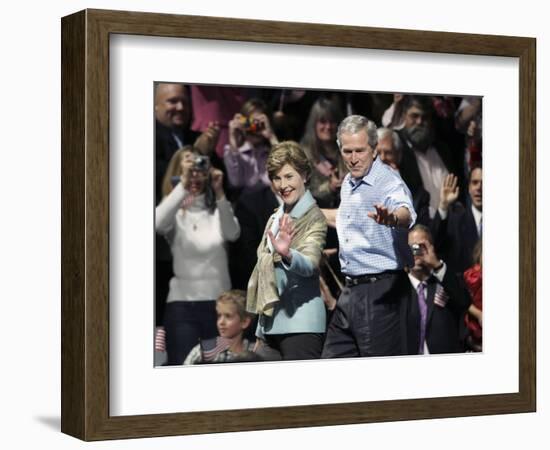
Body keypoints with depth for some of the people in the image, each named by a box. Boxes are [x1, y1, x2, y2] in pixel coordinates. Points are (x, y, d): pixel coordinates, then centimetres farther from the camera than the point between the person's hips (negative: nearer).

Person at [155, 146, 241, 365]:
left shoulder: (217, 210, 6)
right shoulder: (174, 212, 2)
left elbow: (233, 233, -14)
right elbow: (158, 224, -22)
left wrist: (219, 192, -26)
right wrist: (183, 184, -27)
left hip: (219, 301, 2)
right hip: (182, 302, -2)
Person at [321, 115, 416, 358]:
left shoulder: (389, 181, -15)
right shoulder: (348, 183, 12)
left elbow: (406, 214, -38)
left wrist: (392, 218, -60)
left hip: (379, 290, -8)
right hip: (351, 290, 8)